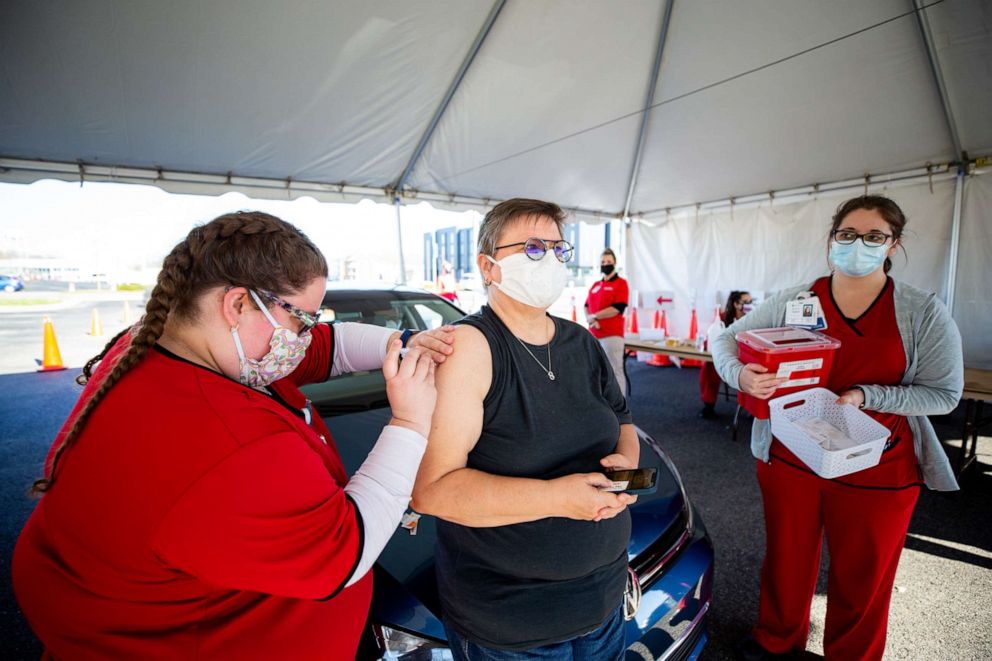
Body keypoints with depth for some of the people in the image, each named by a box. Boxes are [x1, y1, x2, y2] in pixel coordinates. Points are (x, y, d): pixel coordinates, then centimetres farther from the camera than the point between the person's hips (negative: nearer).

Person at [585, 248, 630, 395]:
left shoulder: (621, 283, -3)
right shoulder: (595, 286, 17)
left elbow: (618, 308, -15)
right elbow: (586, 306, 15)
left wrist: (594, 316, -10)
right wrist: (591, 320, -7)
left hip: (612, 335, -7)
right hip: (593, 335, 7)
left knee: (615, 370, -5)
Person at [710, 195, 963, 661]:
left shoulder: (924, 314, -5)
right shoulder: (793, 302, -3)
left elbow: (944, 394, -4)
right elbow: (726, 340, -2)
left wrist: (865, 396, -21)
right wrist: (740, 375, -24)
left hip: (877, 472, 0)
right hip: (789, 459, 1)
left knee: (862, 576, 16)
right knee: (787, 560, 18)